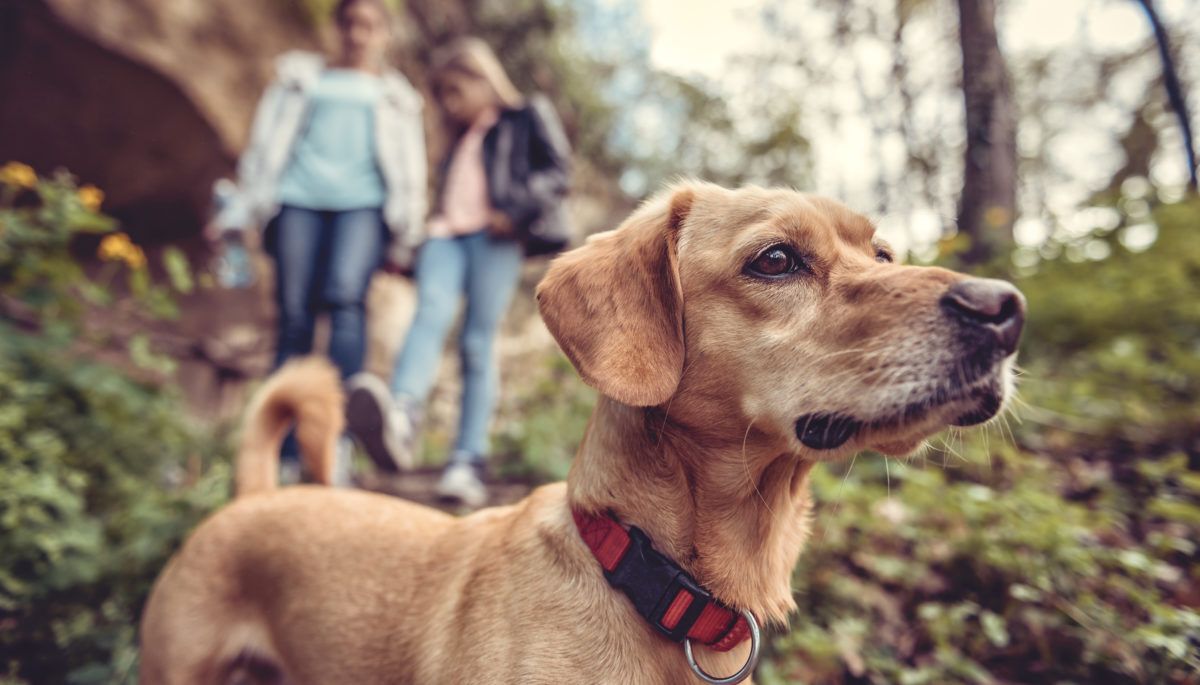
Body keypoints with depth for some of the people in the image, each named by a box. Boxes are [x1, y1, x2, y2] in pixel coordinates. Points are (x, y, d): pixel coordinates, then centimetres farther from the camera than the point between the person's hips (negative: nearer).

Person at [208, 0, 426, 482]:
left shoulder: (393, 95, 24)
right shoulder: (303, 77, 25)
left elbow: (409, 171, 19)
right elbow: (267, 145, 20)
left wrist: (403, 240, 10)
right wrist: (237, 213, 11)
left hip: (363, 203, -1)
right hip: (300, 198, 2)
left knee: (345, 295, -27)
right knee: (294, 316, -7)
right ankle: (286, 450, -1)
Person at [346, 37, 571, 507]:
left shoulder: (526, 117, 17)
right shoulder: (458, 142, 34)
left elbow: (556, 173, 5)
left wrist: (516, 212, -11)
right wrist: (408, 249, 26)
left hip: (494, 237, -4)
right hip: (446, 234, 4)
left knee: (478, 344, -13)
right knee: (431, 311, -25)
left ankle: (468, 465, -15)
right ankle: (399, 419, -48)